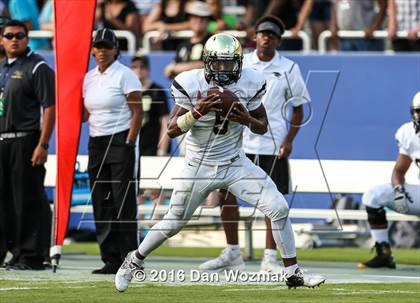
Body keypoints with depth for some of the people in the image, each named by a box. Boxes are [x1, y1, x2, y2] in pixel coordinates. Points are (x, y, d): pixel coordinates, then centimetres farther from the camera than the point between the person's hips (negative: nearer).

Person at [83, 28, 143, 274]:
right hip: (96, 143, 7)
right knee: (102, 205, 5)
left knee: (124, 202, -8)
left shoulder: (125, 75, -7)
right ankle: (111, 260, 10)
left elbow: (138, 112, -10)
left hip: (121, 141, -7)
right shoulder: (89, 78, 14)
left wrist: (129, 143, -16)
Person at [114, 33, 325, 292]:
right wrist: (198, 112, -34)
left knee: (279, 209, -11)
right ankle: (135, 261, 35)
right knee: (173, 223, 9)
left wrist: (247, 119, -22)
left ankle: (293, 272, 1)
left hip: (236, 164, 2)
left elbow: (263, 128, 1)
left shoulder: (249, 84, -10)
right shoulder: (191, 85, -17)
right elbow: (172, 130, -17)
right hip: (199, 167, -2)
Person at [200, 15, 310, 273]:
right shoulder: (240, 64, 5)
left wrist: (289, 141, -7)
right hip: (239, 143, 2)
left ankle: (270, 258, 5)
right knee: (226, 194, 1)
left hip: (273, 146, -2)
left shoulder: (288, 69, 1)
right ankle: (232, 254, 14)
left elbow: (298, 109, 4)